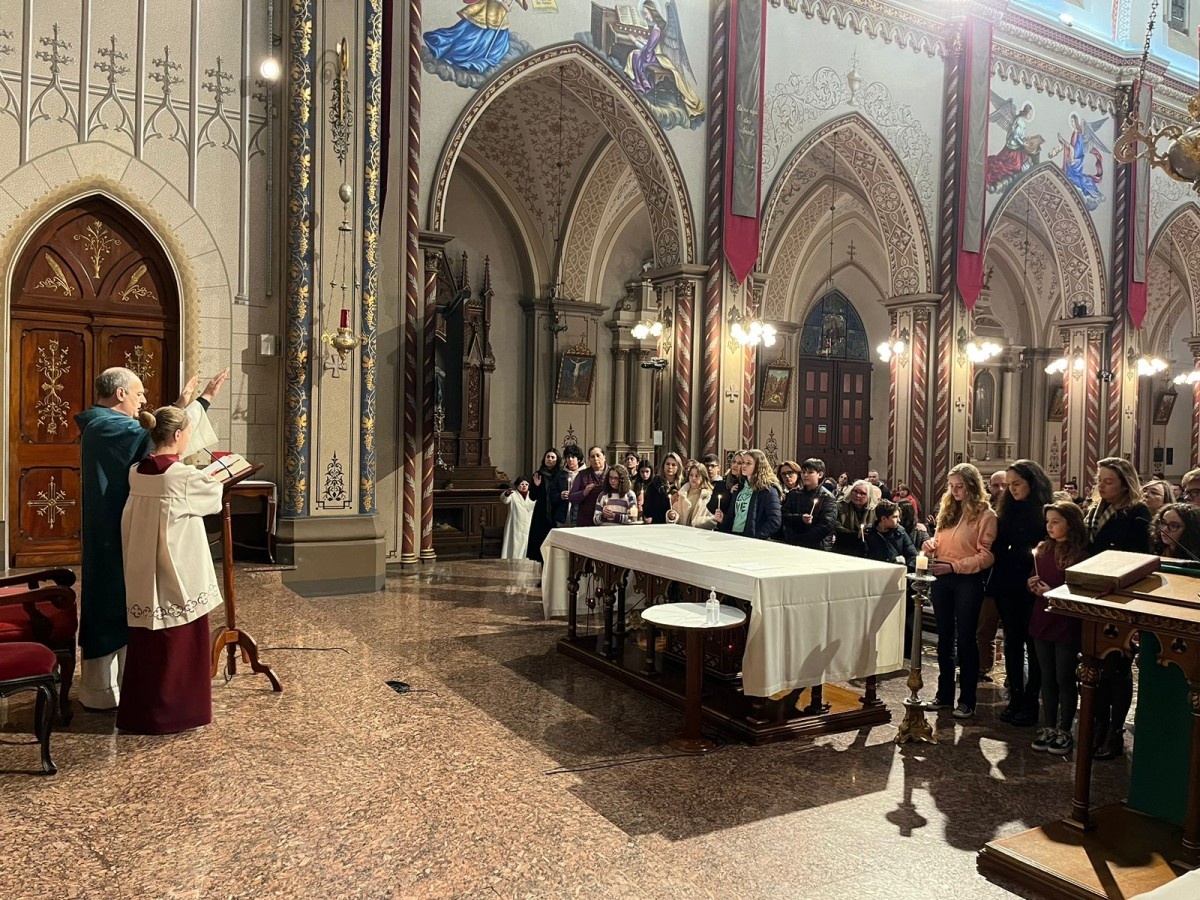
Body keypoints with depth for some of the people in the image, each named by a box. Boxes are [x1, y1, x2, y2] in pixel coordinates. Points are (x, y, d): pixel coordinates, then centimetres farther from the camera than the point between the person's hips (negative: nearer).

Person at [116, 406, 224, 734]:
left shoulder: (136, 473, 2)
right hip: (178, 576, -7)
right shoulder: (185, 476, -18)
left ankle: (139, 712, 26)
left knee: (147, 643, 16)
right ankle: (176, 713, 16)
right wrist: (211, 477, 20)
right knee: (180, 644, 6)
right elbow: (215, 494, -1)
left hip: (143, 576, 7)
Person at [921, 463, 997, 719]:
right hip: (942, 580, 6)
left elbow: (986, 556, -13)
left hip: (968, 581, -6)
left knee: (965, 639, 2)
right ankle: (944, 694, 23)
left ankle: (967, 700, 13)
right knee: (944, 638, 13)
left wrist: (953, 566, -21)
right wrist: (931, 544, -5)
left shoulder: (986, 515, -9)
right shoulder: (947, 508, 9)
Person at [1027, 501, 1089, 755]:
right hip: (1042, 621, 5)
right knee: (1047, 678, 13)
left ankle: (1064, 732, 18)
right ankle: (1048, 728, 23)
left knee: (1064, 679, 5)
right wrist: (1033, 587, -2)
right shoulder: (1043, 549, 6)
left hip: (1067, 626, -5)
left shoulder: (1080, 555, -12)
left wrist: (1054, 593, -20)